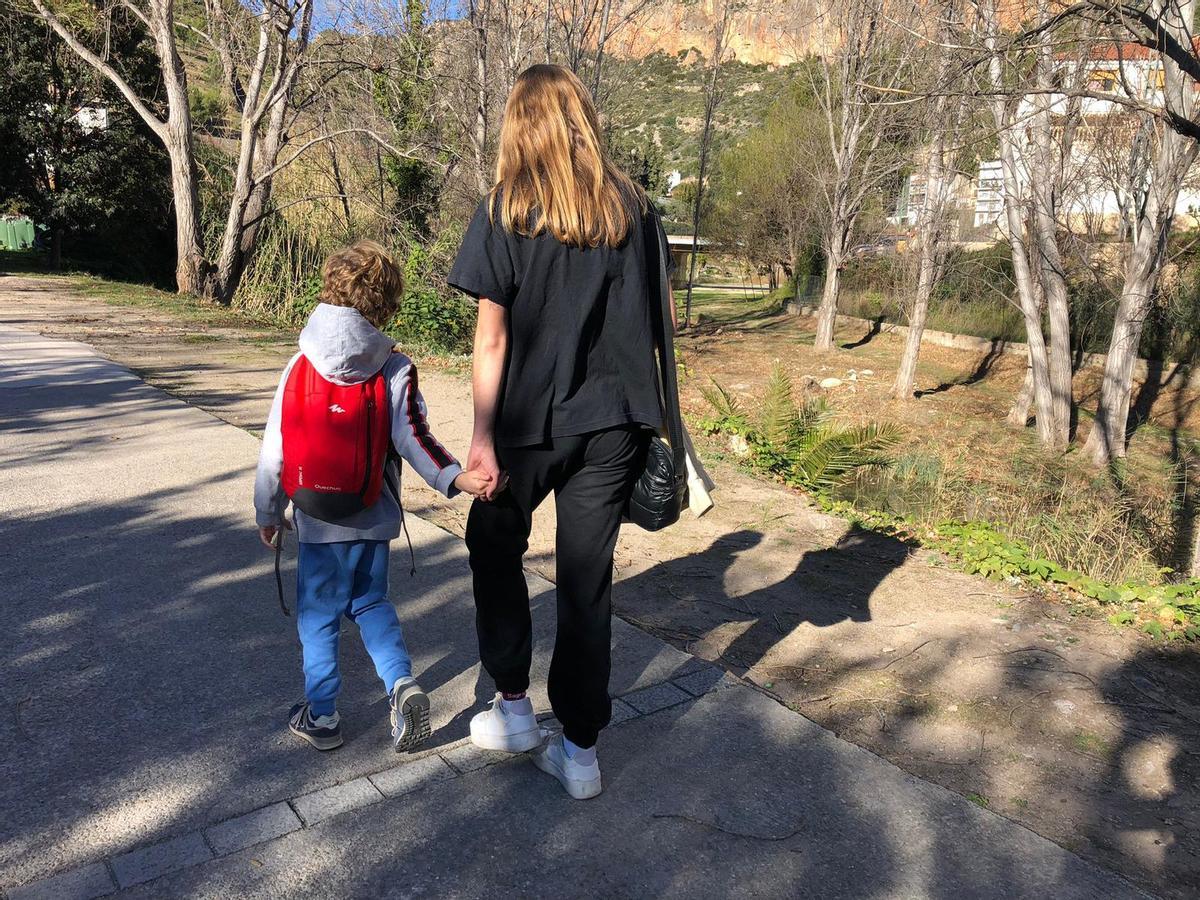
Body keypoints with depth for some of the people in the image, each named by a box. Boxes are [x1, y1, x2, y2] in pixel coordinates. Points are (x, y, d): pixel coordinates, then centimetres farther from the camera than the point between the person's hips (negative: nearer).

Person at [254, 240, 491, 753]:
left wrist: (269, 512, 8)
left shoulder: (301, 365, -6)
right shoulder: (397, 370, -7)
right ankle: (402, 683, 5)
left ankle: (321, 716, 24)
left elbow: (275, 447, -3)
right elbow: (412, 437, -20)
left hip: (320, 520, -1)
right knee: (372, 602, 22)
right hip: (375, 518, 2)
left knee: (318, 616, 14)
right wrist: (453, 478, -24)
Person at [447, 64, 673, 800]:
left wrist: (482, 436, -7)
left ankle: (513, 706, 25)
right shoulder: (634, 208, 3)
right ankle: (580, 748, 20)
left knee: (496, 548, 22)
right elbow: (662, 318, 7)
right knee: (588, 577, 10)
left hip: (531, 418, -3)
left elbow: (492, 338, -11)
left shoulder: (505, 214, -6)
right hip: (614, 421, 3)